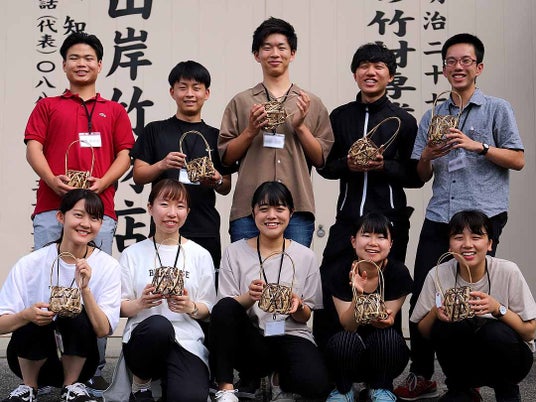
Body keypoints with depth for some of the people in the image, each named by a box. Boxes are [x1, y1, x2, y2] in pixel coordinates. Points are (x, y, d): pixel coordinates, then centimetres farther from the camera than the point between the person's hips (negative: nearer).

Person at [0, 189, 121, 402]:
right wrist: (27, 315, -32)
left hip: (78, 359, 0)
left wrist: (85, 290, -29)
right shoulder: (30, 264, -10)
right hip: (30, 359, 0)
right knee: (37, 320, -30)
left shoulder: (108, 266, -8)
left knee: (78, 316, -29)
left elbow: (103, 330, -15)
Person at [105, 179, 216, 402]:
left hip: (187, 341, 0)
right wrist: (140, 303, -16)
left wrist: (190, 307, -13)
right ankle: (140, 382, -7)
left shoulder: (200, 255, 11)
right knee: (159, 325, -38)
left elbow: (207, 310, 10)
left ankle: (167, 378, 6)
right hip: (143, 339, 0)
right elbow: (120, 308, 6)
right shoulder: (132, 254, 9)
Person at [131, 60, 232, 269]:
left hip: (206, 232, 2)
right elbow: (138, 176, 4)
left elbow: (226, 188, 14)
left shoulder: (216, 136, 12)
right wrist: (162, 165, -14)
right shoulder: (155, 131, 8)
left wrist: (217, 181, -8)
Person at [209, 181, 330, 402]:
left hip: (291, 336, 0)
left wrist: (297, 307, -16)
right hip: (250, 339, 0)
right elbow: (225, 311, -2)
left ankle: (281, 378, 6)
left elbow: (305, 317, 8)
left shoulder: (305, 256, 6)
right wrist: (249, 297, -22)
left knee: (315, 384, -32)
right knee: (224, 307, -31)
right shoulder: (234, 252, 4)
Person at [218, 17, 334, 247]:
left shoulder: (311, 104, 12)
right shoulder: (241, 102, 12)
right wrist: (251, 131, -7)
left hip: (298, 209, 0)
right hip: (248, 210, 0)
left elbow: (321, 159, 8)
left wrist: (300, 126, -5)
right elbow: (226, 157, 8)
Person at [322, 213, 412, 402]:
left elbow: (387, 320, -14)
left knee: (388, 336, -33)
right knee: (345, 340, -34)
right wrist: (358, 294, -39)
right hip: (349, 354, 0)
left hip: (385, 355, 1)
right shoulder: (340, 273, -15)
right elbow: (348, 326, -20)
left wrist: (386, 319, -40)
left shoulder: (399, 273, -14)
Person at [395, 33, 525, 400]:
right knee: (421, 298, 1)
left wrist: (478, 146, -13)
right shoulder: (432, 117, 17)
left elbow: (518, 160, 0)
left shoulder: (497, 109, 6)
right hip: (439, 218, 4)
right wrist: (427, 156, -4)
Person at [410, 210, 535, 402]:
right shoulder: (438, 275, -13)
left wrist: (498, 308, -29)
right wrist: (436, 312, -25)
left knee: (495, 332, -31)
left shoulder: (508, 271, -17)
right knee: (442, 327, -26)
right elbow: (422, 332, -3)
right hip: (463, 361, 1)